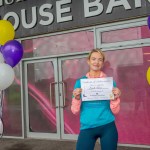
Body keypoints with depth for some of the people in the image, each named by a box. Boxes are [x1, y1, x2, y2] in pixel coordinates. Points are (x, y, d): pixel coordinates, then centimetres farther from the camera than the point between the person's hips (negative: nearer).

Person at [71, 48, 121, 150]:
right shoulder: (80, 82, 2)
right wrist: (77, 98, -15)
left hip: (108, 127, 0)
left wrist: (115, 98, -15)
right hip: (87, 128, 0)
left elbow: (115, 111, 3)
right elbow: (75, 111, 2)